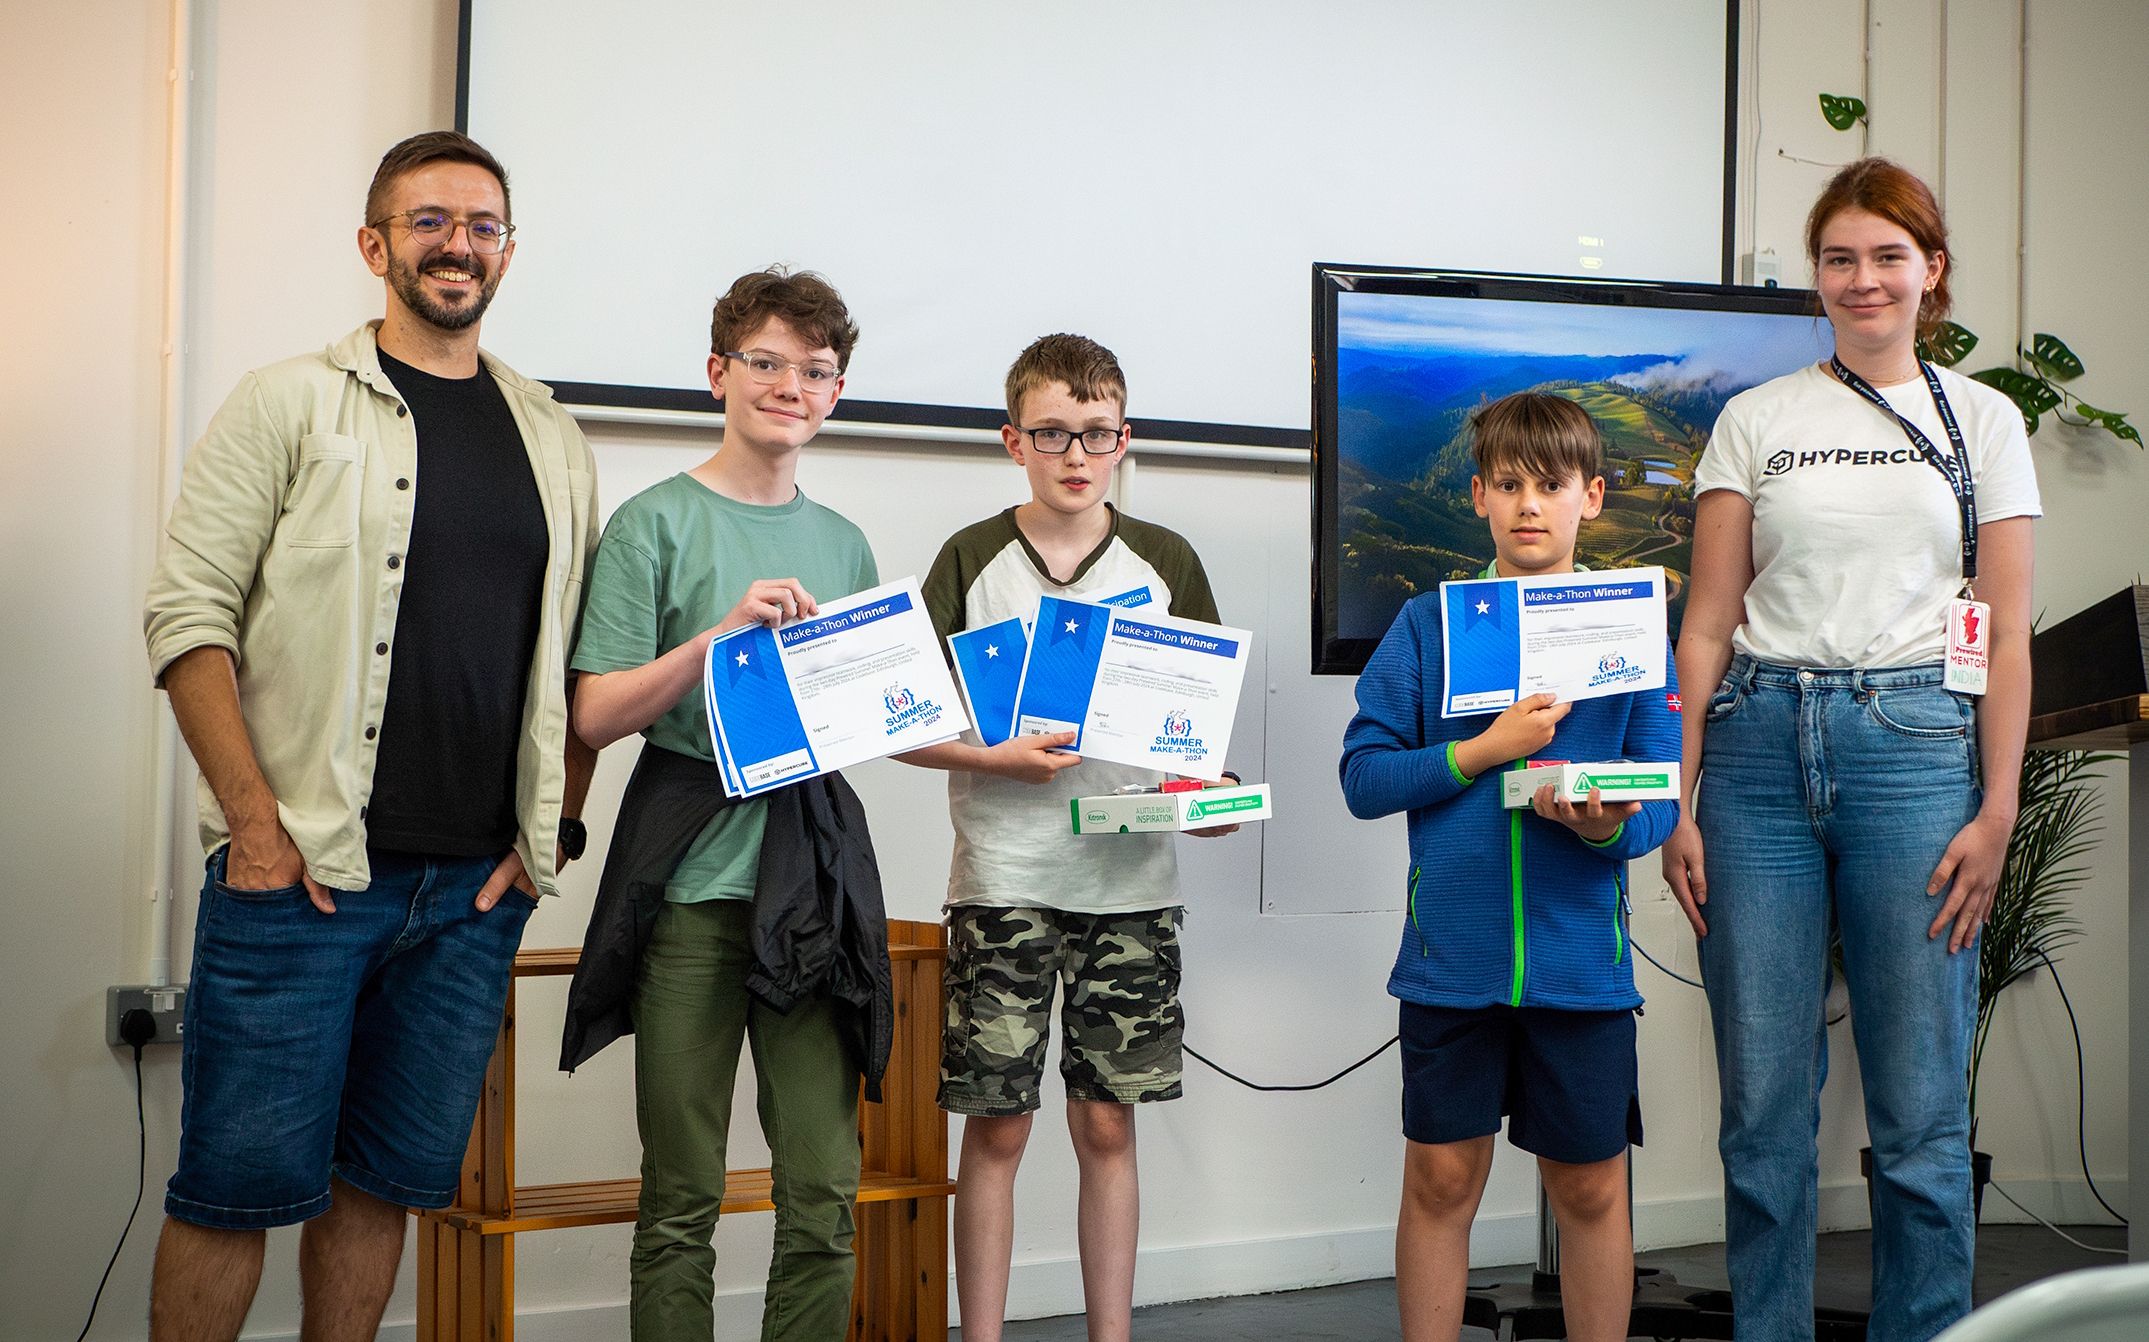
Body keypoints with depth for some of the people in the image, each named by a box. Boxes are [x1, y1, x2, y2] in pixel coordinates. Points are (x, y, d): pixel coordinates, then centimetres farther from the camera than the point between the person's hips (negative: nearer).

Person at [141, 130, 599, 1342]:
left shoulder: (555, 442, 13)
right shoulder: (291, 402, 1)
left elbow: (583, 655, 16)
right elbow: (190, 615, -5)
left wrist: (557, 824, 5)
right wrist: (254, 820, -12)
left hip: (478, 885, 4)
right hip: (300, 874, -4)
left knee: (390, 1180, 11)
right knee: (243, 1182, 0)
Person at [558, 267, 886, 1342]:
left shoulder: (844, 543, 17)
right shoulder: (656, 524, 2)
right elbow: (596, 715, -5)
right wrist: (724, 632, -15)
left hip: (814, 877, 4)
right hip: (694, 881, -4)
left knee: (824, 1193, 3)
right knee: (682, 1200, 1)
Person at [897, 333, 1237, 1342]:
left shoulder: (1166, 564, 7)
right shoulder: (971, 561, 3)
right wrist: (1001, 757, -14)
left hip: (1130, 882, 1)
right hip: (1002, 881, -1)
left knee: (1108, 1123, 7)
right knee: (996, 1125, 2)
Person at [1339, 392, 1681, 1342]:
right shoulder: (1426, 625, 3)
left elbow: (1661, 800, 0)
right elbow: (1363, 777, -3)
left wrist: (1610, 825, -21)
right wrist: (1486, 749, -14)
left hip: (1580, 957, 1)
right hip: (1452, 951, 0)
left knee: (1591, 1187, 9)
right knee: (1441, 1177, 6)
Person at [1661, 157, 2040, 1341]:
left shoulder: (1981, 420, 9)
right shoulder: (1755, 420, 10)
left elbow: (2007, 635, 5)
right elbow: (1709, 621, 6)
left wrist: (1996, 810, -4)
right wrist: (1678, 799, -2)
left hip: (1914, 745, -1)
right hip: (1761, 746, 1)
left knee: (1920, 1110, 1)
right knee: (1763, 1100, 4)